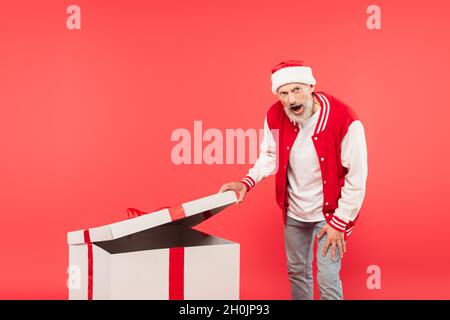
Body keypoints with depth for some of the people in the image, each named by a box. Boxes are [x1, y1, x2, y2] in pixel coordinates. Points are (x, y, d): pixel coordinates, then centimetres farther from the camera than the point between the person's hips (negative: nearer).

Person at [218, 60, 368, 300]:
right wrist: (247, 182, -11)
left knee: (327, 279, -1)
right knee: (296, 271, 20)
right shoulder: (275, 116, -13)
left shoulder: (345, 121, -27)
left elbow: (356, 178, -18)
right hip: (293, 211, 5)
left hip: (329, 212, -4)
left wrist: (340, 222, -14)